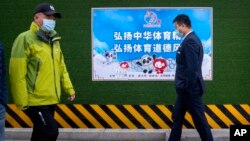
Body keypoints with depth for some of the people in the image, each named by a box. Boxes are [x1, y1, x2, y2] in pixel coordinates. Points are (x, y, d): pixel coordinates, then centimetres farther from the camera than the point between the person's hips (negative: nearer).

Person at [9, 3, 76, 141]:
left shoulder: (54, 40, 14)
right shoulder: (26, 39, -11)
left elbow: (61, 68, 20)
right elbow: (17, 73, -15)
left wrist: (69, 88, 11)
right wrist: (22, 101, -17)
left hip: (51, 100, 8)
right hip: (35, 100, -8)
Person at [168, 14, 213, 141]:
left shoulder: (190, 41, -19)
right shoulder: (190, 40, 12)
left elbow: (193, 68, -24)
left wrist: (188, 89, -20)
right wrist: (184, 88, 16)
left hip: (190, 89, -10)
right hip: (185, 89, 10)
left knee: (199, 120, -2)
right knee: (177, 117, 17)